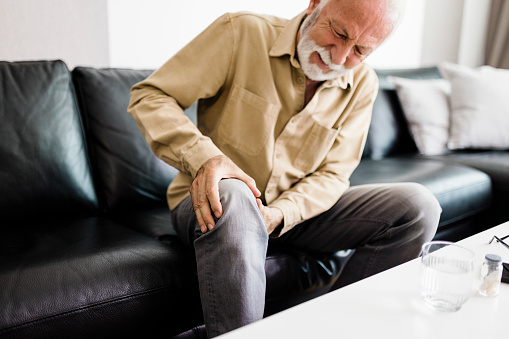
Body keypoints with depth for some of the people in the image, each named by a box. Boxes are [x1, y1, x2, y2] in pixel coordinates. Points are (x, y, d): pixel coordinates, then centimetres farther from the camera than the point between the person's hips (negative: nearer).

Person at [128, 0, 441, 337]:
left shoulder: (362, 85, -2)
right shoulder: (242, 32, -13)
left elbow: (332, 173, -1)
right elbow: (150, 96, -13)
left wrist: (280, 213, -21)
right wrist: (203, 155, -31)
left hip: (295, 209, 4)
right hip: (212, 201, -3)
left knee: (419, 207, -11)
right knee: (232, 197, -41)